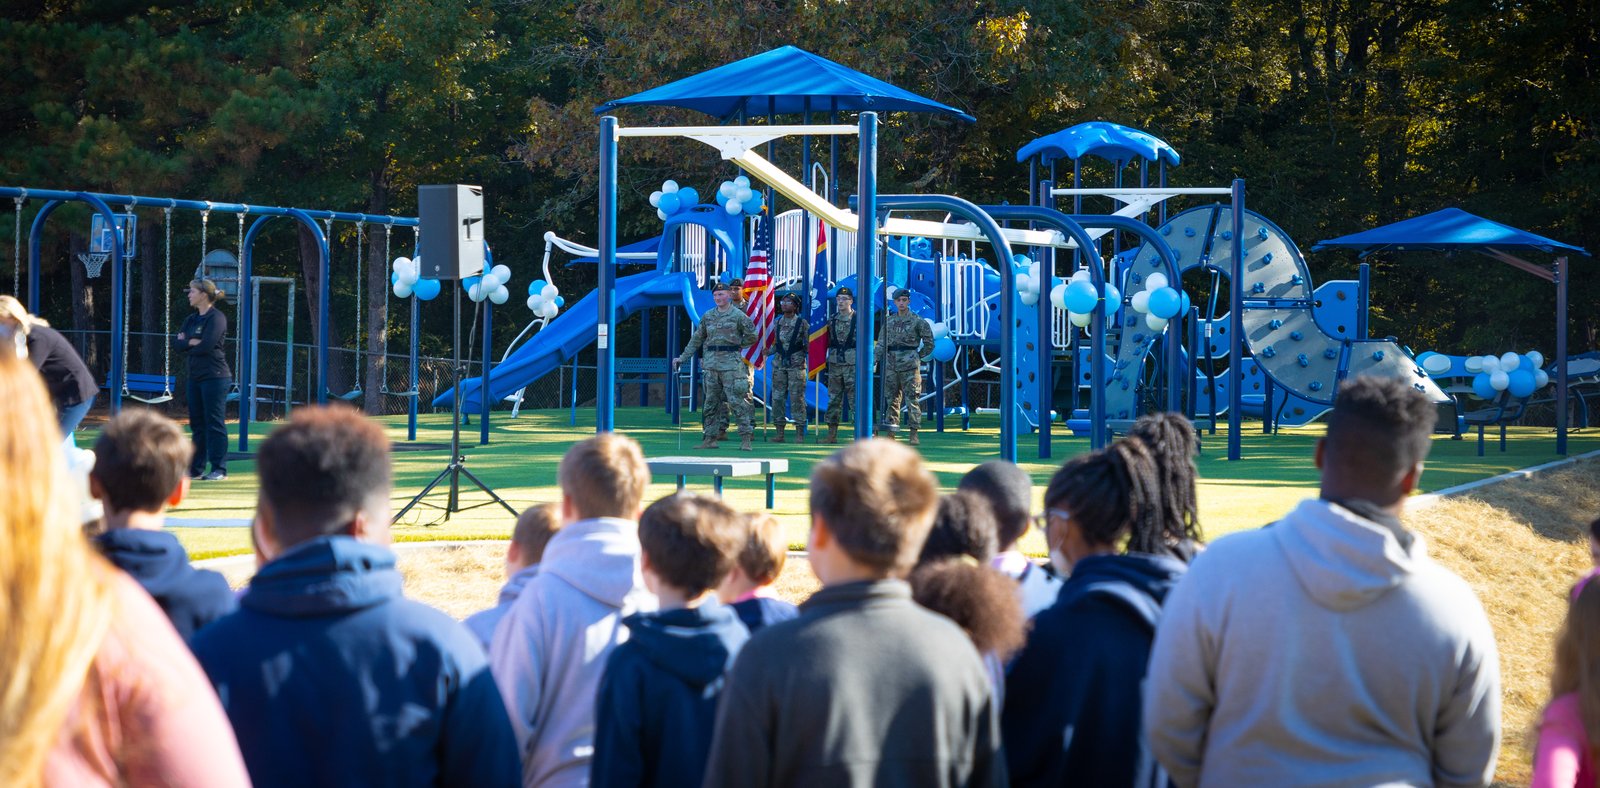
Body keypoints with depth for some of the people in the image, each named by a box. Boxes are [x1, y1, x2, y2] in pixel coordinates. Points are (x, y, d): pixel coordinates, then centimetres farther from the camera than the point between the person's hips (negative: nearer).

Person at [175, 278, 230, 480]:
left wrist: (186, 344, -2)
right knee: (197, 423, 11)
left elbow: (206, 346, -18)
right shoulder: (191, 320, 17)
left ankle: (219, 469, -3)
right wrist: (192, 342, -10)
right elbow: (176, 344, 8)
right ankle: (196, 469, 17)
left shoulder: (216, 318, -8)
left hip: (215, 377, -8)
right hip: (195, 376, 8)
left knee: (215, 423, -6)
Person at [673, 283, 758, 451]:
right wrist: (682, 358, 15)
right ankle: (710, 439, 12)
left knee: (736, 402, -9)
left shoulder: (738, 316, -1)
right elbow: (696, 339, 18)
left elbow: (752, 336, 4)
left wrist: (735, 346, 4)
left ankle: (745, 440, -8)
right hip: (712, 364, 5)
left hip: (731, 363, -5)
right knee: (711, 402, 7)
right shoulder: (707, 316, 13)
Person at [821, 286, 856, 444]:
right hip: (834, 363, 5)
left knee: (855, 397, -7)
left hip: (853, 363, -5)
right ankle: (832, 434, 11)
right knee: (833, 398, 7)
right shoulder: (832, 320, 11)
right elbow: (826, 341, 16)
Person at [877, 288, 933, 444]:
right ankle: (890, 435, 8)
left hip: (909, 366, -4)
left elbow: (929, 344, 4)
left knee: (912, 399, -5)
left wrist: (918, 357, 5)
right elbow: (882, 343, 15)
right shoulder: (888, 321, 12)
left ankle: (914, 435, -4)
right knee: (890, 398, 4)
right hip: (891, 365, 4)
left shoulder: (917, 321, 0)